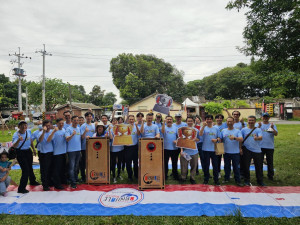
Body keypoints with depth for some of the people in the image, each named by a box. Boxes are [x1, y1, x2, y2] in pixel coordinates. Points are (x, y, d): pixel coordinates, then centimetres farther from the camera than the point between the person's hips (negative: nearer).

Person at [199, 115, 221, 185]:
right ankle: (206, 179, 18)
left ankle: (216, 179, 16)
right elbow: (200, 134, -18)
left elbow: (219, 138, 10)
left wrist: (216, 140, -12)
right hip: (206, 149, -2)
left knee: (215, 165, 5)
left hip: (214, 149, 2)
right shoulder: (204, 128, 2)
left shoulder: (216, 129, 9)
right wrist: (204, 126, -27)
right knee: (206, 164, 5)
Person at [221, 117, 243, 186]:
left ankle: (238, 181, 13)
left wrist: (234, 138, -31)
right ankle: (226, 179, 26)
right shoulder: (223, 131, 7)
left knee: (236, 167, 3)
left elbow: (241, 139, -13)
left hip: (235, 152, -2)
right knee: (227, 166, 12)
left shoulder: (237, 131, 0)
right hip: (226, 152, 2)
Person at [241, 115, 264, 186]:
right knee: (246, 166, 5)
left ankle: (260, 181, 22)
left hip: (257, 150, 0)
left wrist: (257, 138, -39)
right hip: (246, 150, 1)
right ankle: (247, 180, 20)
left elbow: (261, 137, -16)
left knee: (259, 167, 6)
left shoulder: (258, 130, 2)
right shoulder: (244, 130, 5)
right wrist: (240, 148, 0)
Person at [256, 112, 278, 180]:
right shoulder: (258, 124, 5)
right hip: (260, 146, 0)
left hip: (270, 147, 1)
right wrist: (259, 127, -24)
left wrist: (272, 128, -23)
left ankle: (270, 175, 20)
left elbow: (276, 134, -6)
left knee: (270, 162, 8)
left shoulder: (272, 125, 7)